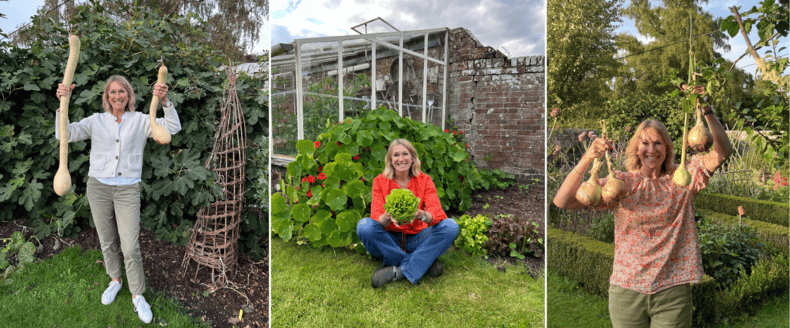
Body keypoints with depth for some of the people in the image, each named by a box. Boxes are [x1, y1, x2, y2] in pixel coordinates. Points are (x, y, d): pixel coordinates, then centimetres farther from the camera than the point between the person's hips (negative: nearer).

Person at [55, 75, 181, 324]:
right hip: (98, 186, 2)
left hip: (127, 189, -2)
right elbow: (64, 134, -7)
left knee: (131, 247, -3)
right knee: (107, 241, 16)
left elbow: (172, 128, -12)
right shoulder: (96, 121, 4)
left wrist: (165, 101, -28)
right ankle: (115, 280, 39)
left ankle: (137, 296, 12)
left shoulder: (140, 121, 1)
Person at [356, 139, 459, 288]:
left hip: (417, 239, 1)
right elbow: (376, 216, -13)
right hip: (390, 240, 0)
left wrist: (420, 214, -39)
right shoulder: (380, 181, -3)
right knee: (364, 226, -30)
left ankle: (398, 271, -25)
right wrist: (388, 217, -38)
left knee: (451, 226, -24)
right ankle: (424, 262, -21)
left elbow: (438, 213, -16)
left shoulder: (424, 180, -3)